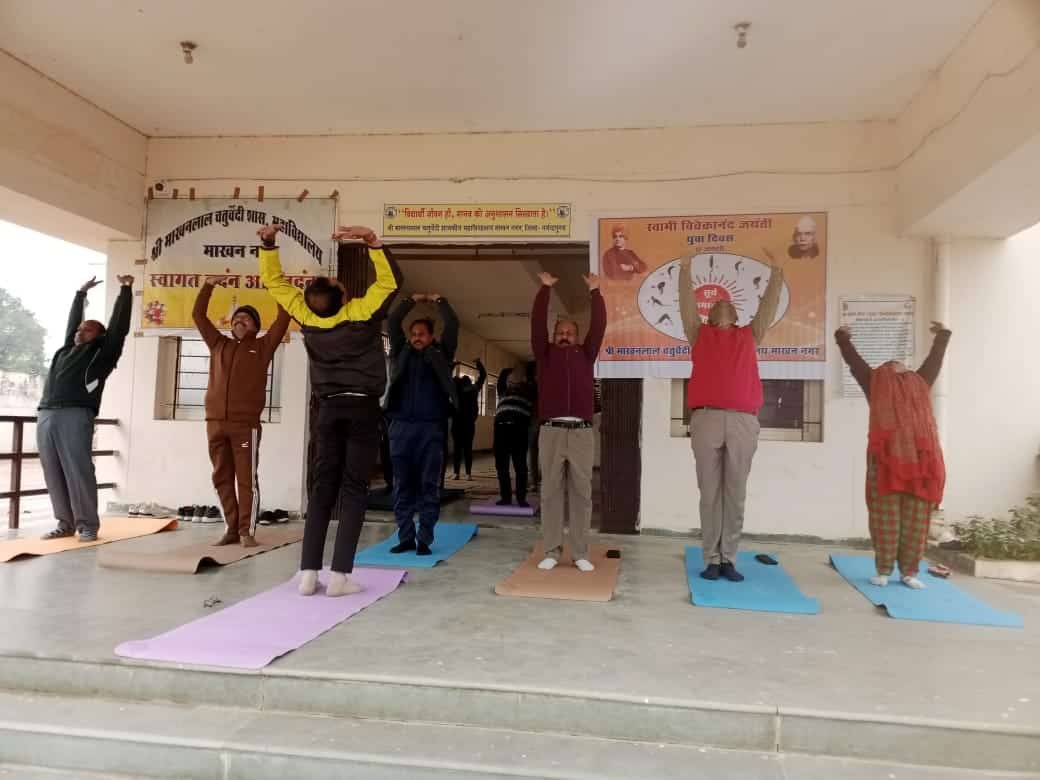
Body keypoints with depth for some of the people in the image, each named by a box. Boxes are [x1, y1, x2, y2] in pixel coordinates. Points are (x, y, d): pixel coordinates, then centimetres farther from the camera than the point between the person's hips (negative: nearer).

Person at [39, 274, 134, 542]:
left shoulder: (101, 353, 9)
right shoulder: (68, 349, 24)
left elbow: (119, 324, 7)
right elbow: (71, 321, 38)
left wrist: (126, 290, 11)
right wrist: (81, 294, 45)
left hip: (75, 417, -6)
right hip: (45, 416, 6)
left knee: (79, 472, -7)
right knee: (54, 475, 5)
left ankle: (88, 525, -1)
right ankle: (65, 523, 12)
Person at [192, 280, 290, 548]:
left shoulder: (262, 346, 9)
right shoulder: (218, 344, 19)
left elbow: (283, 319, 3)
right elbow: (198, 315, 22)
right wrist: (208, 286, 17)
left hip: (246, 424, -4)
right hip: (215, 423, 4)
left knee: (247, 479, -5)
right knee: (222, 478, 7)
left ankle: (247, 531, -2)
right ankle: (231, 529, 14)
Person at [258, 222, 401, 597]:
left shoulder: (306, 316, -4)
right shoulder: (360, 313, -15)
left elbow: (274, 281, 7)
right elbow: (391, 280, -15)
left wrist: (269, 245, 6)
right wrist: (372, 241, -24)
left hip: (329, 409, 3)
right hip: (362, 408, -3)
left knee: (322, 487, 7)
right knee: (353, 489, -2)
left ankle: (308, 573, 2)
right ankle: (340, 575, -5)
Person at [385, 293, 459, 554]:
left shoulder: (440, 354, 12)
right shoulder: (401, 353, 16)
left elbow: (452, 325, 6)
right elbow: (392, 323, 12)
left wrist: (438, 300, 12)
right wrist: (412, 300, 13)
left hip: (432, 428, -2)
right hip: (401, 426, 2)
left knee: (429, 486, -1)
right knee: (402, 486, 4)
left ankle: (424, 539, 3)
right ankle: (405, 537, 11)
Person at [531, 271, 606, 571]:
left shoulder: (585, 354, 16)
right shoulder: (545, 353, 14)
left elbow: (598, 326, 6)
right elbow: (537, 323, 4)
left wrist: (595, 292, 0)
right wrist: (545, 289, -1)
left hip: (581, 432, 1)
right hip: (551, 431, 0)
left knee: (581, 493, 3)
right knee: (551, 492, 3)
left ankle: (581, 553, 8)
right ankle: (551, 551, 9)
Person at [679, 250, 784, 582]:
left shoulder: (749, 335, 21)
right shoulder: (699, 334, 18)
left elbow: (769, 305, 20)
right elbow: (686, 303, 14)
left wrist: (776, 271, 16)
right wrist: (685, 269, 10)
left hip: (743, 421, 1)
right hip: (706, 419, -1)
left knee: (735, 494, 3)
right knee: (710, 493, 1)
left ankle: (729, 559, 10)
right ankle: (712, 559, 6)